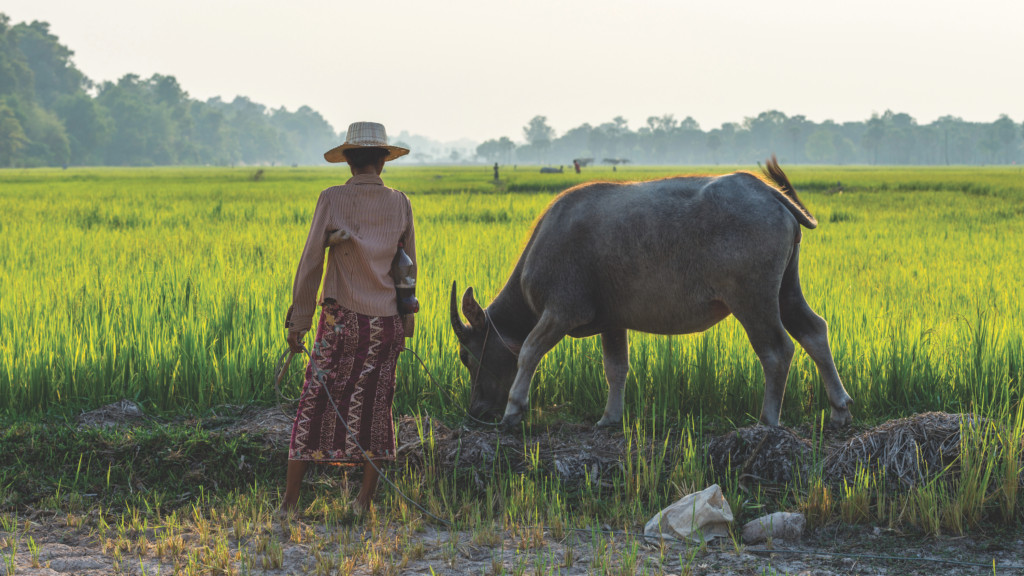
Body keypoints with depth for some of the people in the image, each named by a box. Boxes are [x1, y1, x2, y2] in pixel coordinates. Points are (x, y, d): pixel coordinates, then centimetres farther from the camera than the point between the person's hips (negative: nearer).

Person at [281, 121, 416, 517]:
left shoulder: (331, 200, -6)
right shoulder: (400, 204, 3)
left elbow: (310, 263, -8)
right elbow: (409, 269, 8)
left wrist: (298, 321, -3)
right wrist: (405, 324, 18)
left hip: (341, 320, -2)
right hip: (386, 322, 2)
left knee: (314, 405, 2)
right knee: (374, 407, 10)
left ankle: (290, 501, 2)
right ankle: (365, 502, 12)